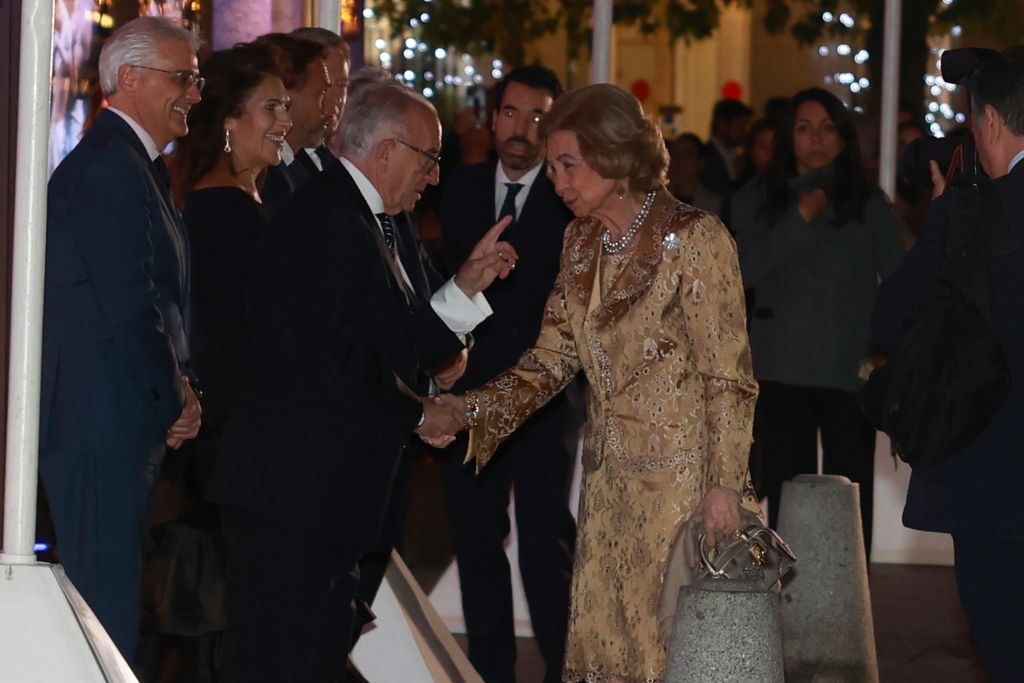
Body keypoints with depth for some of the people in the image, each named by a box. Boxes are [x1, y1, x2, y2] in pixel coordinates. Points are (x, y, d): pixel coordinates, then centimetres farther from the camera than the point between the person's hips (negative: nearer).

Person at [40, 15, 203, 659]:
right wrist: (175, 402, -10)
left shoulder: (139, 165, 18)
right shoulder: (106, 167, -16)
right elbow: (129, 305, -20)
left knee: (114, 600, 14)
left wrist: (181, 389, 7)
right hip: (101, 427, -10)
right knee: (107, 607, -7)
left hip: (127, 426, 10)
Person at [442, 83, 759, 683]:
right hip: (611, 477, 7)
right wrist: (469, 411, -4)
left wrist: (725, 482, -17)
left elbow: (728, 376, -12)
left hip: (681, 476, -7)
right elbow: (552, 358, 9)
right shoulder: (582, 241, 10)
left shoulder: (693, 238, -12)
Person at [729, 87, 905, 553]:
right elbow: (745, 269, -5)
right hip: (784, 369, 0)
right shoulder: (756, 200, 9)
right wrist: (801, 219, -9)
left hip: (850, 371, 0)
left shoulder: (868, 202, 10)